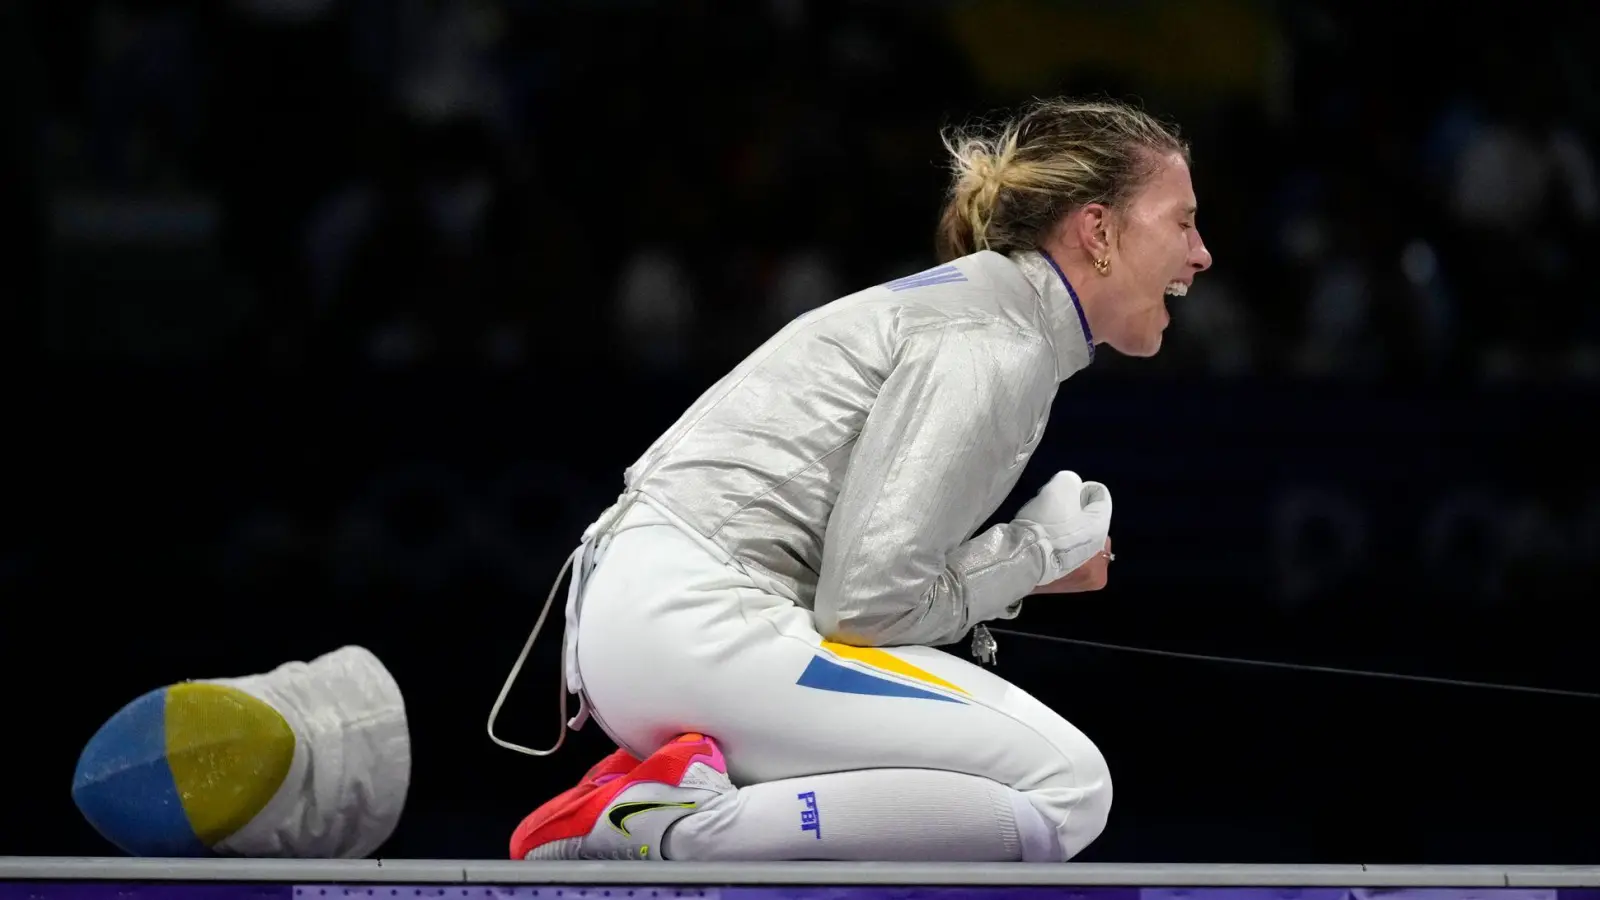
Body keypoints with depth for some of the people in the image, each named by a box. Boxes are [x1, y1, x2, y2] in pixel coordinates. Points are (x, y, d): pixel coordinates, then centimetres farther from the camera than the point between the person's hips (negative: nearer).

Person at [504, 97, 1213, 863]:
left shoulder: (978, 306, 19)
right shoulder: (991, 344, -11)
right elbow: (867, 599, -17)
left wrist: (1027, 561, 5)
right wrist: (1039, 553, -2)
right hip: (695, 629, -10)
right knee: (1063, 787, -14)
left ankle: (647, 799, 7)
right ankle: (688, 831, -15)